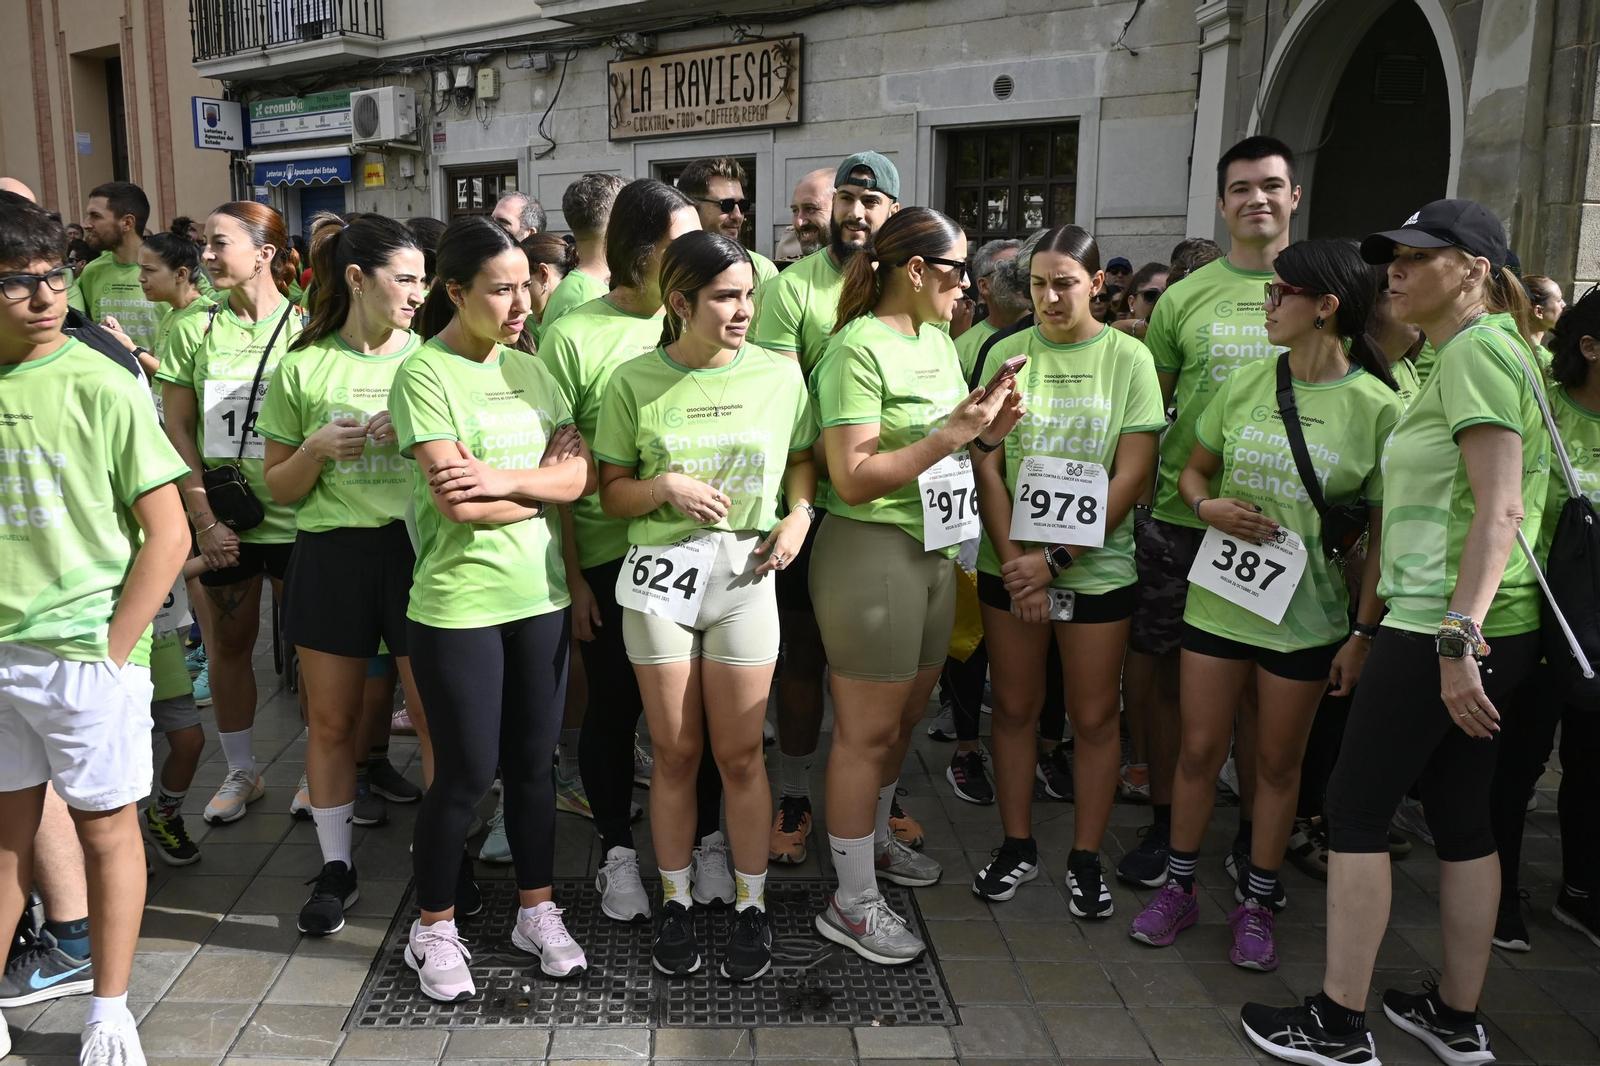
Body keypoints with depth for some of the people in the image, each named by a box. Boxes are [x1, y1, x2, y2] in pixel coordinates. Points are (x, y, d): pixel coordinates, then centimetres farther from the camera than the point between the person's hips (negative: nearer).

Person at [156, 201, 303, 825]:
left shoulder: (303, 326, -3)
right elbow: (177, 433, 4)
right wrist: (205, 520, -4)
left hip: (294, 517, -2)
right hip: (221, 519, 3)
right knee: (227, 644, 11)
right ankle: (241, 772, 28)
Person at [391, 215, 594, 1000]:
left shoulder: (530, 371, 9)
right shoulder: (424, 374, -9)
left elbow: (582, 474, -1)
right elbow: (457, 503, -19)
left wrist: (505, 480, -18)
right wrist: (547, 484, -6)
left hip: (540, 597, 5)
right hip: (458, 604, -5)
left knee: (533, 764, 14)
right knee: (467, 774, 4)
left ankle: (537, 912, 31)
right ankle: (434, 930, 25)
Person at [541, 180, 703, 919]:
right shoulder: (575, 336, -6)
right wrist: (571, 576, -8)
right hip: (609, 556, -2)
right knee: (614, 707, 10)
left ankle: (704, 840, 30)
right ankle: (618, 850, 28)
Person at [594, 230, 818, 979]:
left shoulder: (779, 374, 1)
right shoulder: (634, 382, -1)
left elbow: (804, 460, 14)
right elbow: (612, 494, 3)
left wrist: (799, 514, -5)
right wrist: (664, 486, -16)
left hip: (745, 575, 0)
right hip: (659, 576, 0)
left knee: (740, 755, 6)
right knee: (675, 754, 9)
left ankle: (752, 906, 23)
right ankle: (676, 903, 26)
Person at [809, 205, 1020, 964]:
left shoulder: (938, 340, 12)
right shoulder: (858, 348, -15)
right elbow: (853, 476, -21)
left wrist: (985, 427, 1)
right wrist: (951, 434, -21)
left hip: (933, 550, 9)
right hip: (869, 553, -8)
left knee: (905, 716, 19)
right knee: (867, 731, 0)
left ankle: (874, 841, 40)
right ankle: (852, 902, 13)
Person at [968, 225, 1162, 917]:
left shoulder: (1128, 359, -2)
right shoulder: (1006, 354, 3)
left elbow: (1132, 475, -7)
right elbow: (988, 465, 0)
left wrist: (1056, 558, -13)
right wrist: (1014, 559, -10)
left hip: (1095, 567, -1)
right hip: (1010, 563, 2)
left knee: (1094, 716, 6)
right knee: (1014, 706, 9)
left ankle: (1086, 858, 22)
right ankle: (1017, 847, 25)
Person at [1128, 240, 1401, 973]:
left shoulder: (1377, 407, -10)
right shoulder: (1246, 383, 1)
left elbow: (1386, 534, -6)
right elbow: (1193, 470, 12)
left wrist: (1363, 632, -8)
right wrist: (1207, 505, -11)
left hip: (1305, 617, -3)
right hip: (1217, 599, 3)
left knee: (1278, 761, 12)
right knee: (1199, 749, 10)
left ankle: (1256, 902, 29)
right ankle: (1180, 887, 27)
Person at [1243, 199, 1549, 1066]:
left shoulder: (1476, 351, -13)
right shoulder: (1491, 351, 18)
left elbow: (1500, 510, -21)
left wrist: (1458, 637, -25)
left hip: (1443, 628, -10)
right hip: (1482, 630, 10)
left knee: (1355, 808, -1)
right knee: (1461, 816, 15)